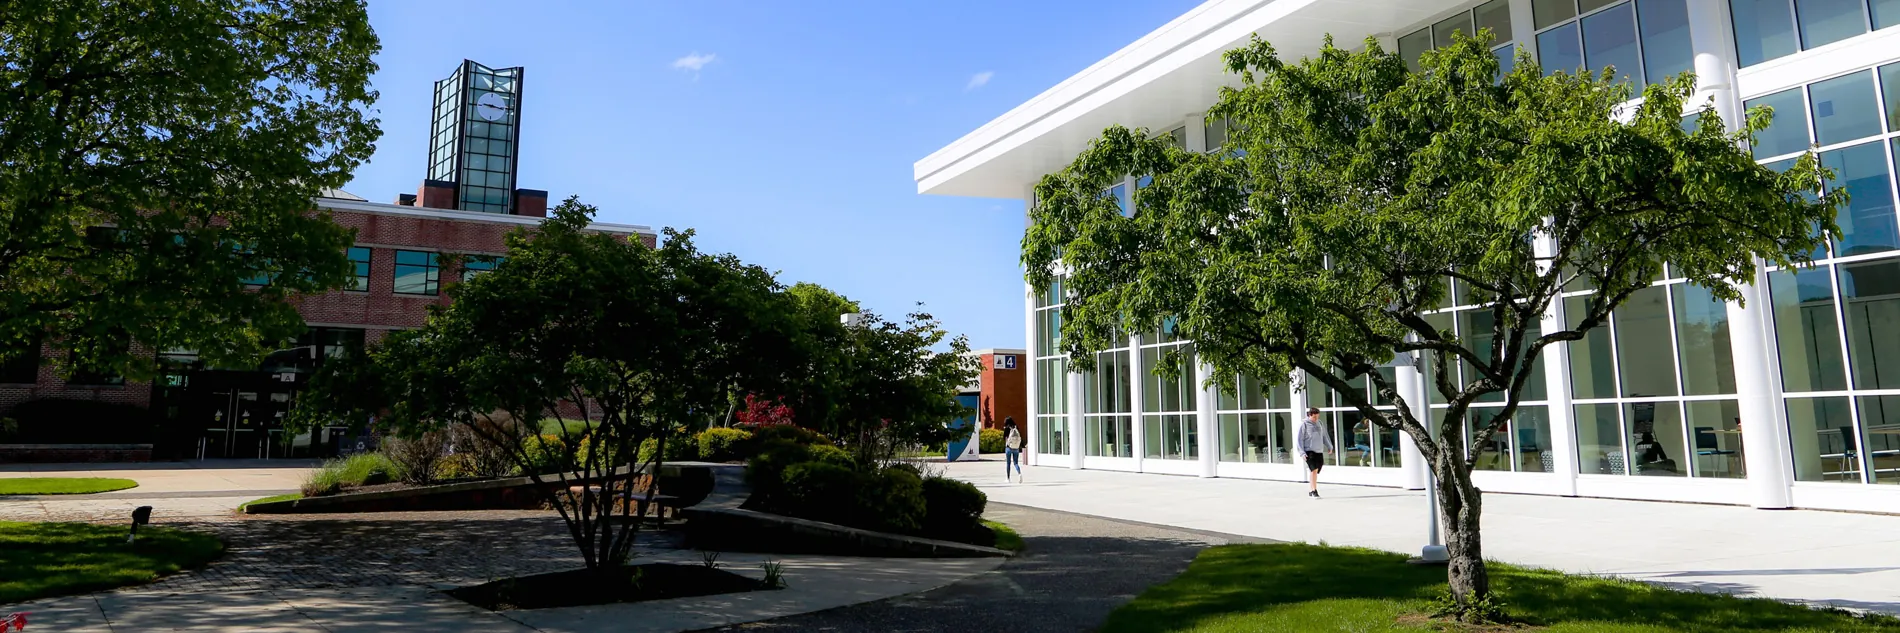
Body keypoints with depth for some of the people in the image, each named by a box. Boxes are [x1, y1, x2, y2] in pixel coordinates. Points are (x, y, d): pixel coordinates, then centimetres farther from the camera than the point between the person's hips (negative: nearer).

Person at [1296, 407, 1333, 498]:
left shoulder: (1319, 423, 10)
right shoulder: (1304, 424, -6)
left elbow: (1324, 435, 22)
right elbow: (1299, 439, -7)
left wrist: (1329, 446, 22)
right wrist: (1302, 452, -12)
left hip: (1319, 451, 6)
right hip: (1309, 451, -6)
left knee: (1315, 471, 8)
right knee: (1313, 470, -15)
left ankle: (1310, 491, 20)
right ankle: (1314, 491, -14)